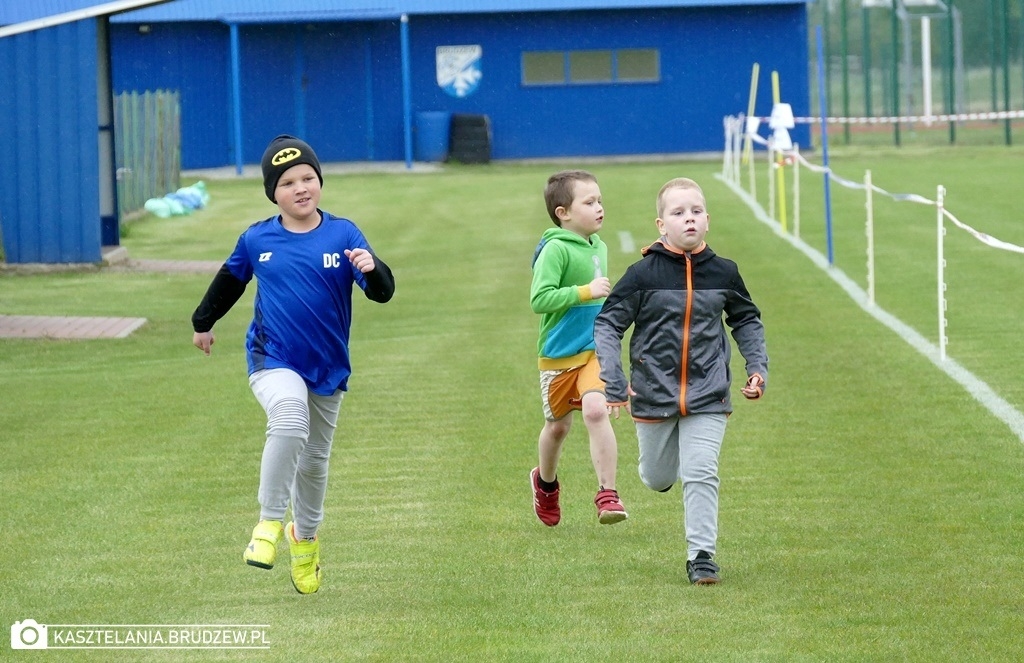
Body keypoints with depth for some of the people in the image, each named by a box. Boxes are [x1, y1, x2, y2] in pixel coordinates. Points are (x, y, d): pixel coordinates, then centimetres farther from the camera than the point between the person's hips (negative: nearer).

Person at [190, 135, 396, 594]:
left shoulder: (343, 235, -7)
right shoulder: (257, 240, -4)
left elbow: (382, 292, -15)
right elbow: (230, 280, 16)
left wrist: (372, 269, -37)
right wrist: (203, 322, 29)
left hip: (327, 367, 2)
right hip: (273, 360, -2)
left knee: (314, 460, 16)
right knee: (290, 423, -32)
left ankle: (304, 537, 42)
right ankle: (269, 523, -21)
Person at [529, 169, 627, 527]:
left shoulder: (599, 247, 6)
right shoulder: (556, 250, -17)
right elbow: (539, 299, -26)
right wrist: (586, 292, -28)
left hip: (596, 350, 3)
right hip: (559, 355, -3)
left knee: (596, 410, -20)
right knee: (558, 426, 14)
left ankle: (607, 494, -18)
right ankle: (546, 483, 43)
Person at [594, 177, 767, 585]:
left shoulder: (723, 273, -1)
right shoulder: (644, 274, -10)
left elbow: (747, 321, 15)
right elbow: (607, 324, -6)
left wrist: (758, 368, 5)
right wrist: (614, 381, -13)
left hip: (707, 396, 0)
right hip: (654, 394, 0)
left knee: (702, 474, -10)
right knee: (657, 480, 14)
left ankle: (701, 555, -2)